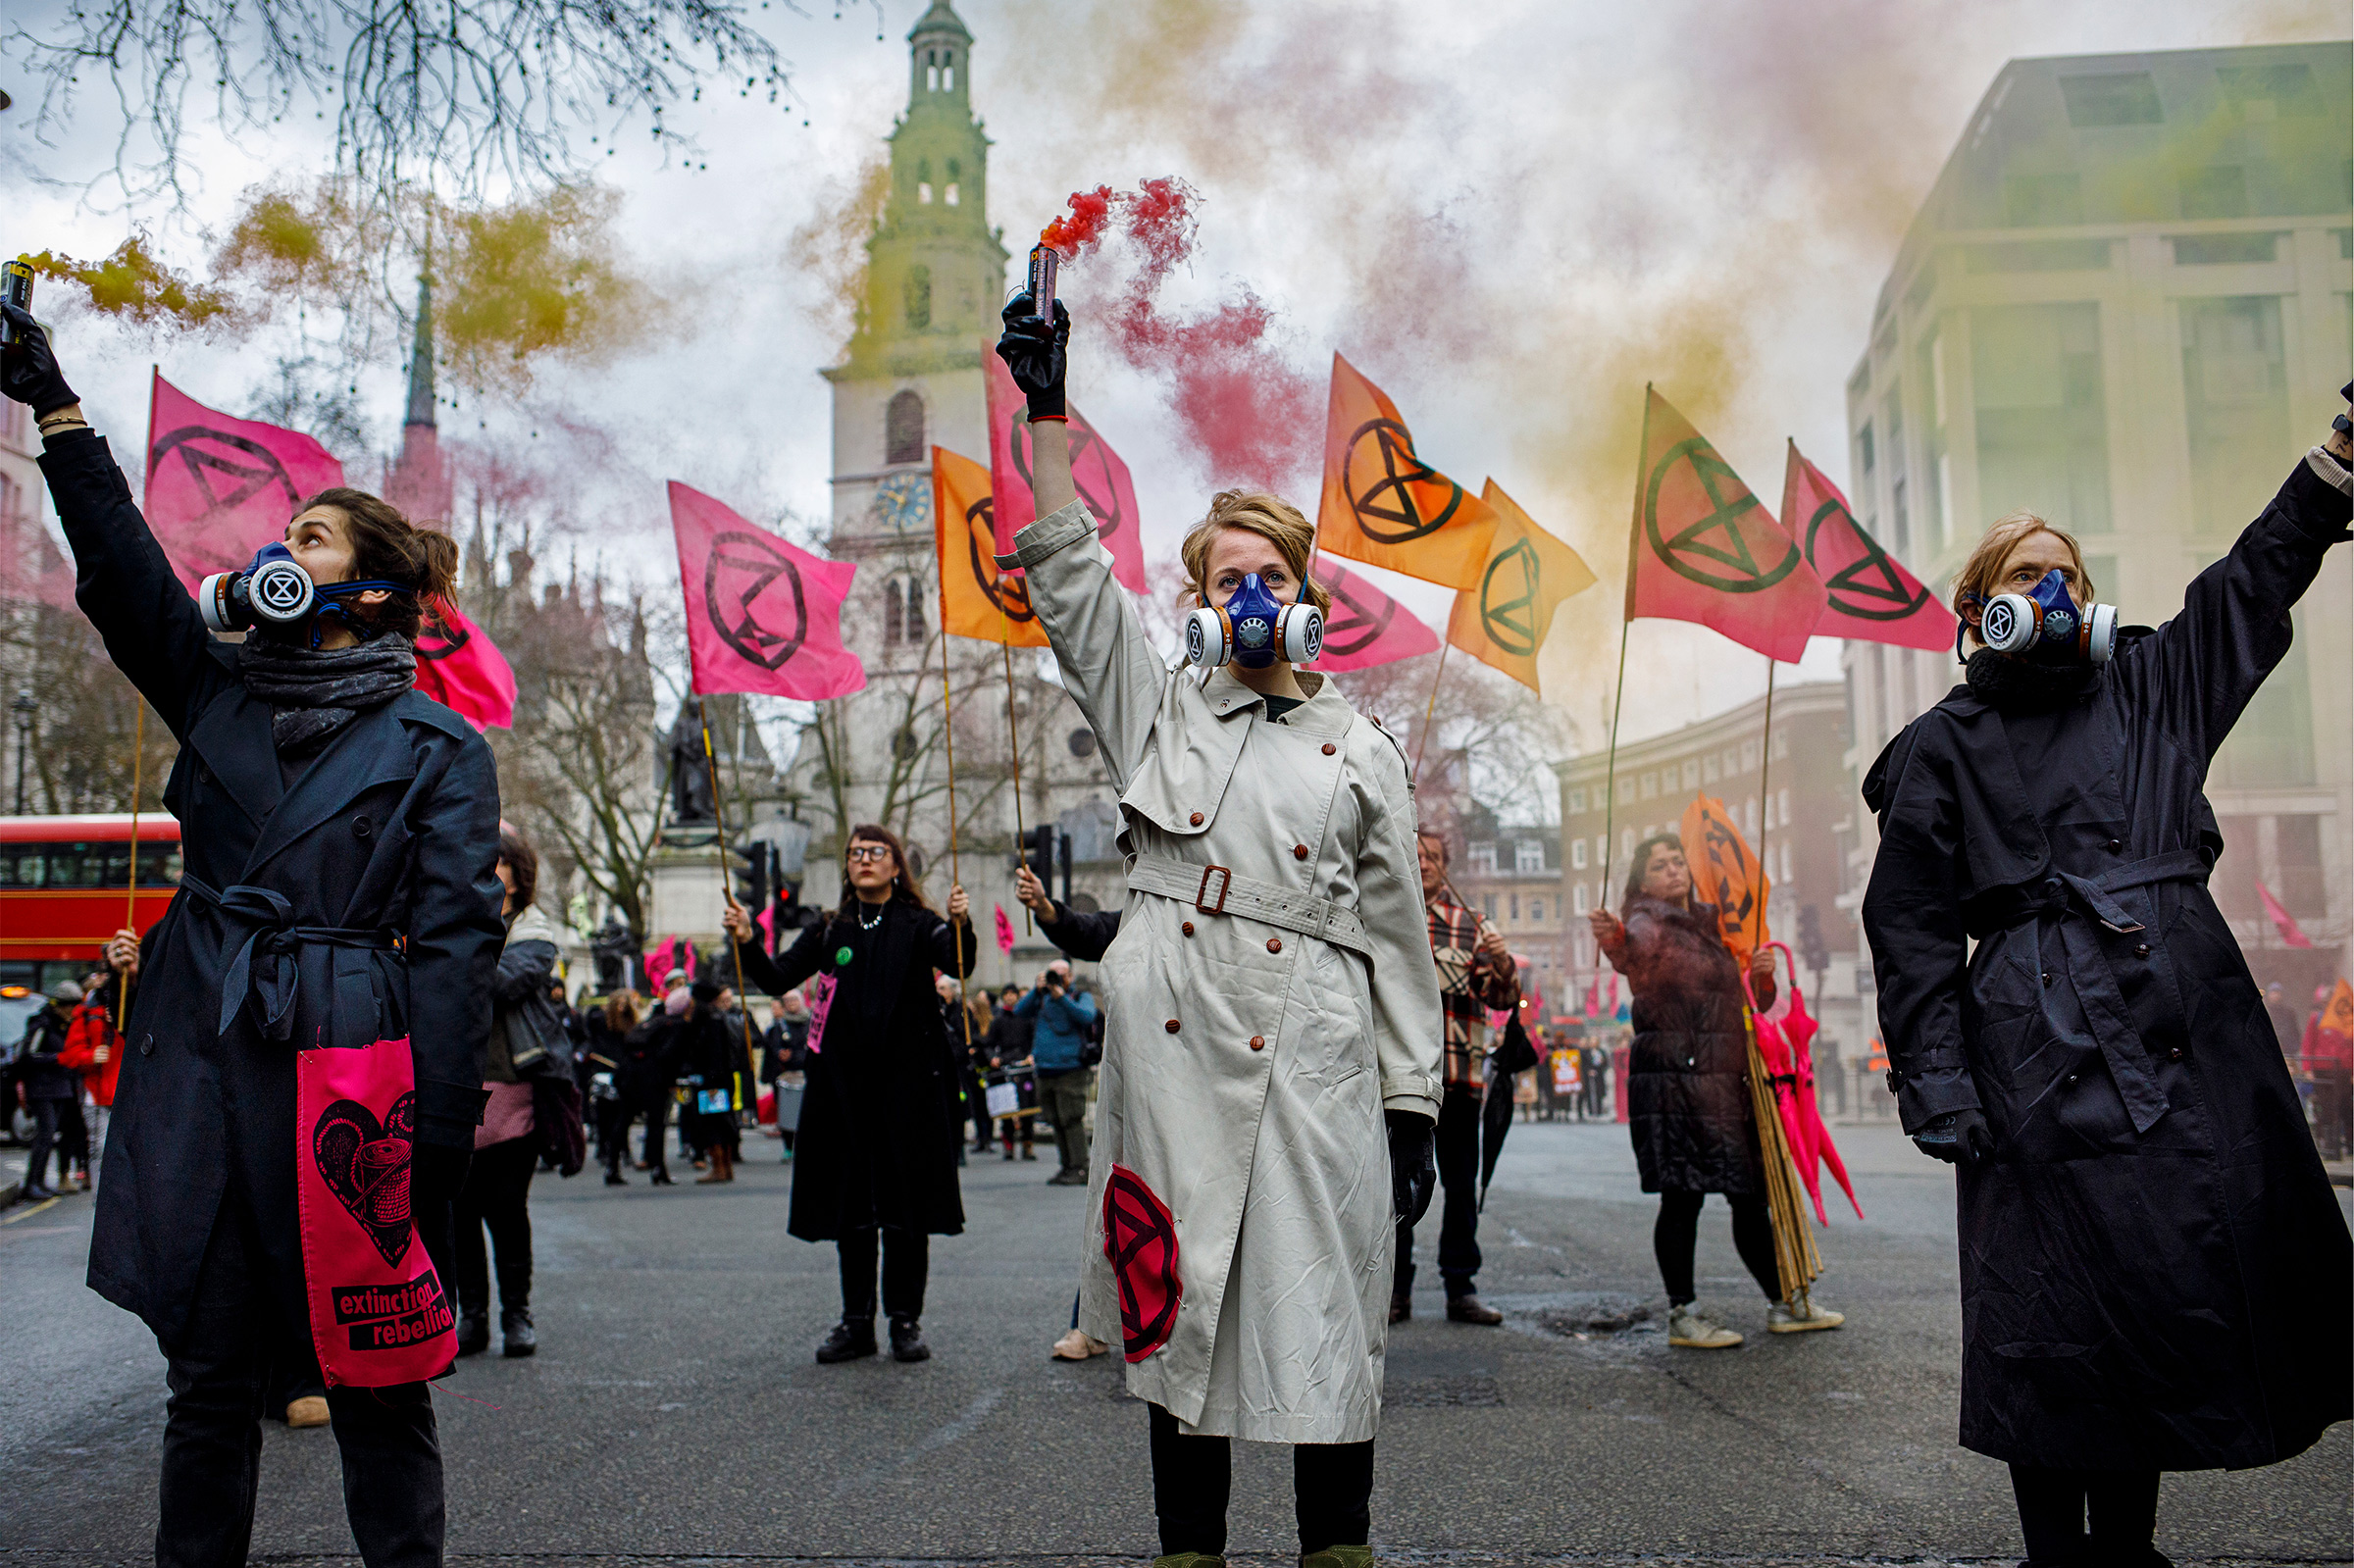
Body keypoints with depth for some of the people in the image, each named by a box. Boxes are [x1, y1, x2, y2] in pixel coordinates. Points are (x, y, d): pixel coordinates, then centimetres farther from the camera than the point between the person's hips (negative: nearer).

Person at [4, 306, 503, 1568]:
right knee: (208, 1372, 11)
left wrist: (435, 1139, -13)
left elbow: (456, 942, -7)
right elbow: (123, 575, 4)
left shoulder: (439, 746, -2)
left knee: (375, 1380, 3)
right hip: (203, 1068, 5)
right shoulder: (221, 693, 14)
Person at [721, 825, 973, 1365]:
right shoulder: (831, 931, 11)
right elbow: (778, 979, 3)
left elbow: (959, 965, -17)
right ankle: (856, 1321, 16)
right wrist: (747, 943, -13)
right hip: (845, 1081, 3)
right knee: (850, 1202, 7)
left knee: (906, 1201, 1)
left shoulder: (917, 925, 1)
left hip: (909, 1078, -3)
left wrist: (961, 927, -37)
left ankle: (905, 1320, 10)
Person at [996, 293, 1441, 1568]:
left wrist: (1413, 1106, 6)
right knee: (1180, 1307, 5)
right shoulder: (1158, 713, 13)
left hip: (1315, 1068, 0)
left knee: (1322, 1309, -1)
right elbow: (1069, 577, 4)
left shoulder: (1360, 754, 12)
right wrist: (1047, 411, -4)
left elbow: (1397, 937, 10)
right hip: (1173, 1050, 1)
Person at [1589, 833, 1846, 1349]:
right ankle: (1682, 1315, 0)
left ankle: (1783, 1304, 23)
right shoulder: (1648, 920, -3)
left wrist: (1763, 975, 2)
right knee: (1682, 1196, -7)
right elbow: (1637, 948, -30)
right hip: (1674, 1079, -7)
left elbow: (1756, 1003, 25)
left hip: (1728, 1082, 7)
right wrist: (1613, 940, -53)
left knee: (1751, 1196, 12)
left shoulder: (1712, 924, 19)